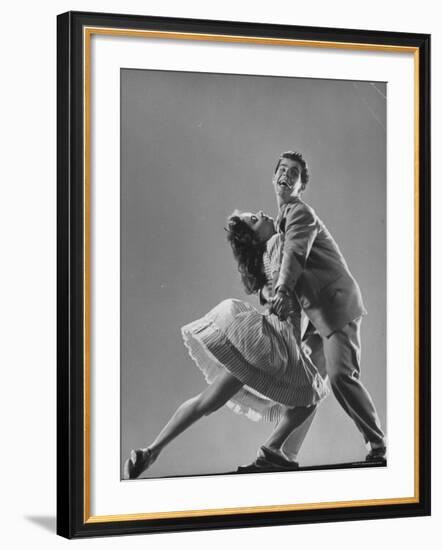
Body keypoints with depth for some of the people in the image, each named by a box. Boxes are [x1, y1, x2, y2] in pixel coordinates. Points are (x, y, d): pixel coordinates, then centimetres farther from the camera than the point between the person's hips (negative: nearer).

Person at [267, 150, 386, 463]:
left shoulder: (301, 212, -7)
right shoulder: (282, 219, 22)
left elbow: (295, 253, -26)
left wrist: (283, 291, -41)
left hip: (336, 307, -9)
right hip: (315, 314, 9)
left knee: (341, 376, -20)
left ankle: (379, 447, -13)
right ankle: (285, 453, 5)